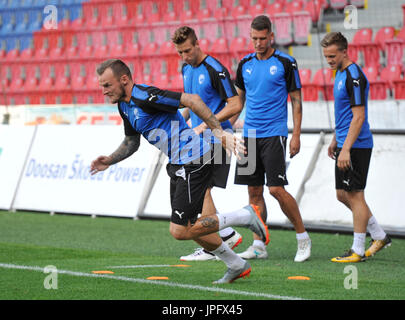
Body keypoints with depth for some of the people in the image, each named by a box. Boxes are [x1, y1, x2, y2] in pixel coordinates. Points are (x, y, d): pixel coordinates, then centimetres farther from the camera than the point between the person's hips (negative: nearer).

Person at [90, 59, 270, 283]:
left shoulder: (145, 96, -20)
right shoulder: (125, 105, 11)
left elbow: (192, 100, -25)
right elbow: (131, 142, 25)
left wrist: (219, 132, -29)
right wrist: (109, 161, 8)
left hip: (193, 162, -10)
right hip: (178, 164, 10)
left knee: (179, 231, -10)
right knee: (188, 227, 15)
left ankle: (245, 216, 1)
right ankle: (237, 266, 29)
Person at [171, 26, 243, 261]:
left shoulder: (215, 70, -16)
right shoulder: (186, 69, 11)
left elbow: (235, 105, -17)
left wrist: (205, 125, -21)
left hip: (216, 139, -9)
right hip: (198, 140, 9)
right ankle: (228, 235, 17)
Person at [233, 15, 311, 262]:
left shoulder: (285, 63, -4)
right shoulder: (246, 64, 10)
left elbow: (296, 100, -2)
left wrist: (296, 135, -8)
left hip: (274, 134, -5)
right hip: (250, 135, 5)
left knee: (277, 189, -11)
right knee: (254, 192, 4)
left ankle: (303, 238, 2)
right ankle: (259, 245, 10)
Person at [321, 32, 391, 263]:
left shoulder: (355, 77, -18)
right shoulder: (340, 73, 13)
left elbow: (358, 116, -22)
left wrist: (346, 149, -25)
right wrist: (335, 140, 26)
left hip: (357, 146, -10)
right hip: (345, 144, 10)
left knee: (355, 195, -4)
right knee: (343, 195, 13)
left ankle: (358, 251, 2)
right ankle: (380, 236, 22)